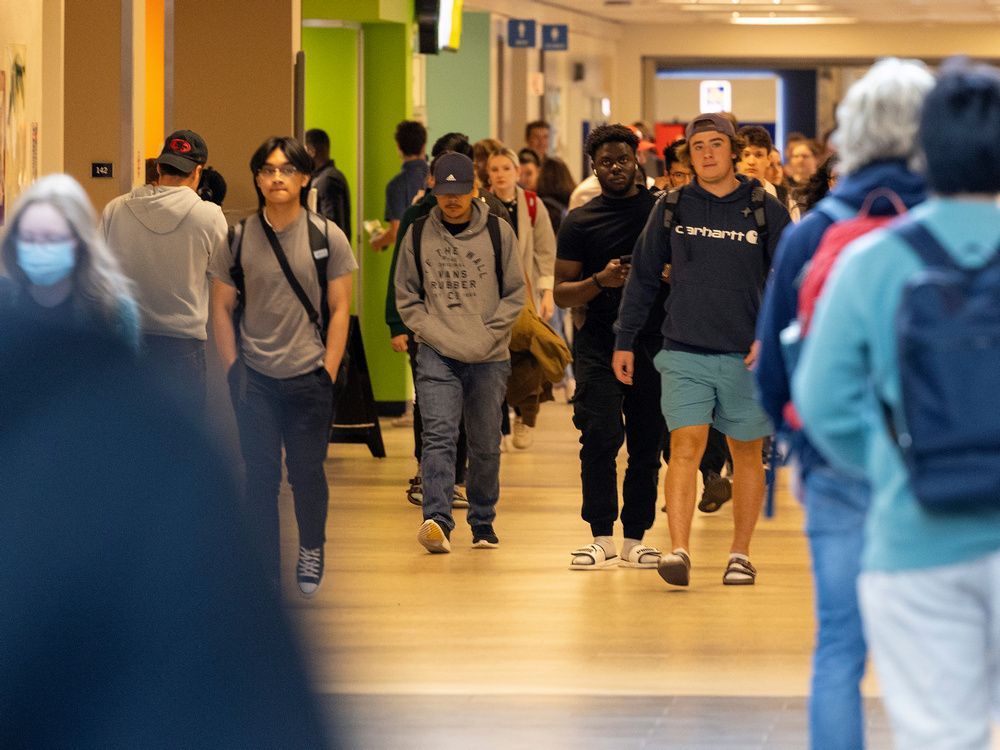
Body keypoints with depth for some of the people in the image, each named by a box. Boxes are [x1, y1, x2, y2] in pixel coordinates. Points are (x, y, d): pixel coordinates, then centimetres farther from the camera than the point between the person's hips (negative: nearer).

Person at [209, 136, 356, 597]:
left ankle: (311, 552, 29)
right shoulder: (238, 238, 1)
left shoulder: (327, 238, 0)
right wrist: (232, 369, -1)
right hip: (255, 377, 1)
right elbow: (221, 307, 6)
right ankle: (265, 572, 8)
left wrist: (328, 371, -4)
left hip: (309, 374, -1)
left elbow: (340, 309, 2)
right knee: (260, 476, 0)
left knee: (307, 473, 4)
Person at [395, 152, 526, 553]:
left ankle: (483, 522, 22)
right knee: (439, 436, -16)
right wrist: (431, 332, -3)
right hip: (436, 355, -1)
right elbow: (406, 296, 11)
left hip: (489, 358, 1)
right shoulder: (418, 234, 6)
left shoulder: (499, 233, 4)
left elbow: (514, 294, 6)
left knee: (485, 445, 8)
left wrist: (489, 336, -5)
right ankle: (437, 520, -26)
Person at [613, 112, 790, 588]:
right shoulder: (671, 209, 4)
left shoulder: (765, 210, 1)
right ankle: (678, 551, -18)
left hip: (746, 356, 0)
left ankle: (740, 554, 20)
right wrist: (624, 340, 9)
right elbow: (643, 277, 11)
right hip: (684, 354, 0)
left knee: (746, 454, 8)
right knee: (685, 447, -13)